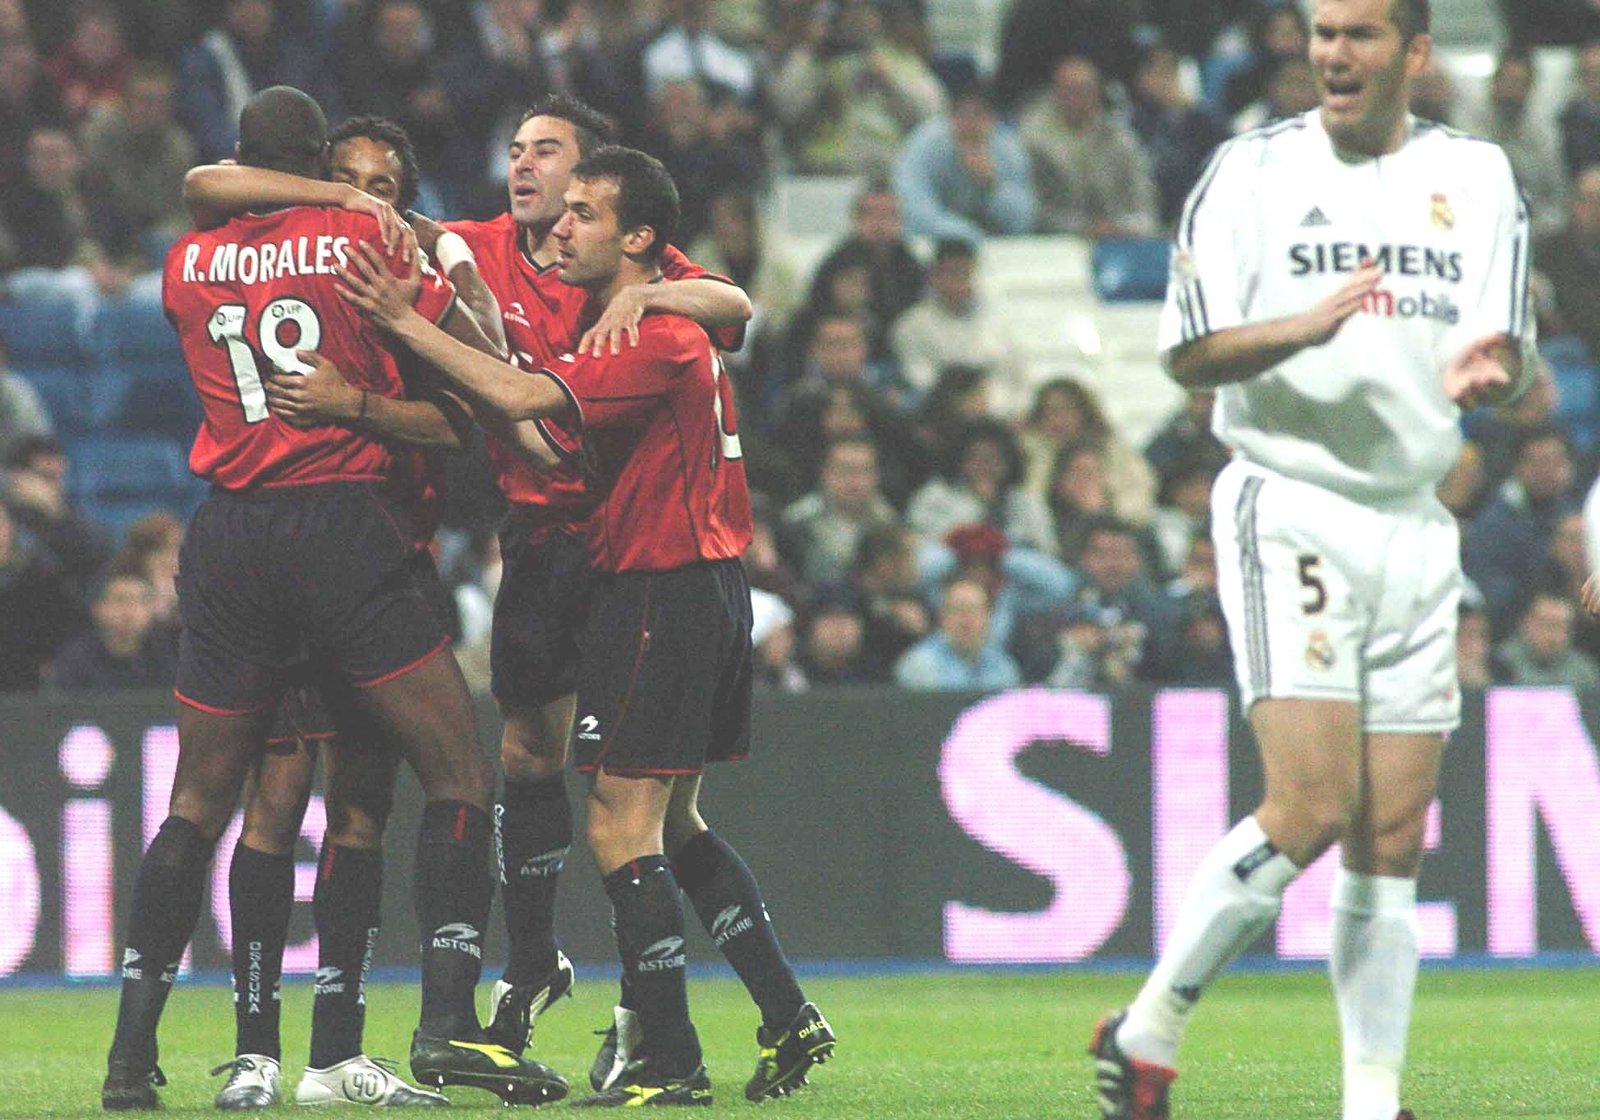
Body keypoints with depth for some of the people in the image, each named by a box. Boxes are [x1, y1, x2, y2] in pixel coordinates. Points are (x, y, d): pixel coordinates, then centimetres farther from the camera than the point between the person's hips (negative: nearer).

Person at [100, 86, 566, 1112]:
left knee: (198, 805, 11)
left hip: (228, 537, 4)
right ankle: (448, 1021, -12)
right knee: (459, 776, 1)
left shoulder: (187, 264, 8)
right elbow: (483, 365, -1)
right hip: (346, 519, -4)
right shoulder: (365, 238, -1)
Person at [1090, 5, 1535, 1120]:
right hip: (1288, 512, -4)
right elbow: (1189, 351, -2)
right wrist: (1305, 327, -20)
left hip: (1415, 519, 4)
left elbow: (1511, 358, 6)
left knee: (1393, 837, 3)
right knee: (1311, 806, -17)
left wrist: (1486, 367, -19)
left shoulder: (1477, 177, 10)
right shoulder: (1253, 169, 1)